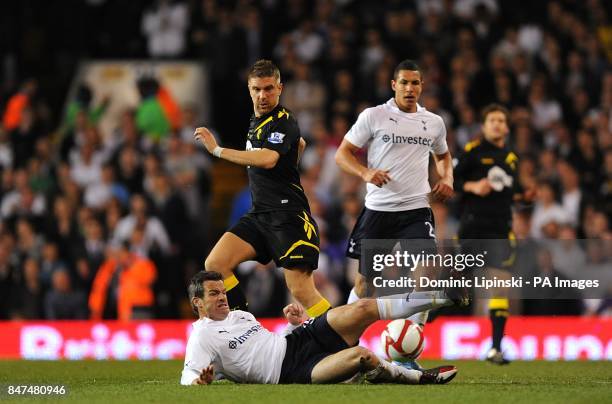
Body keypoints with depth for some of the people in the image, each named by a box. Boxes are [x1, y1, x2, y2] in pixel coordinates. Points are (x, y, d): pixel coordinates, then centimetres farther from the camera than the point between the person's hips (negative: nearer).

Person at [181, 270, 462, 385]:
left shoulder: (239, 315, 23)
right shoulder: (202, 337, -1)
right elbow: (188, 377, -13)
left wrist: (294, 323, 10)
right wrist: (200, 379, -38)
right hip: (291, 372, -8)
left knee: (361, 310, -12)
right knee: (360, 355, -32)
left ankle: (437, 297, -10)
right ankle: (421, 378, -17)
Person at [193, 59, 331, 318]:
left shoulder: (283, 121, -12)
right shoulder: (257, 120, 16)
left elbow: (267, 160, -32)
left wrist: (217, 150, -28)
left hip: (288, 215, -9)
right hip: (259, 215, 9)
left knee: (301, 290, -16)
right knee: (215, 265, -5)